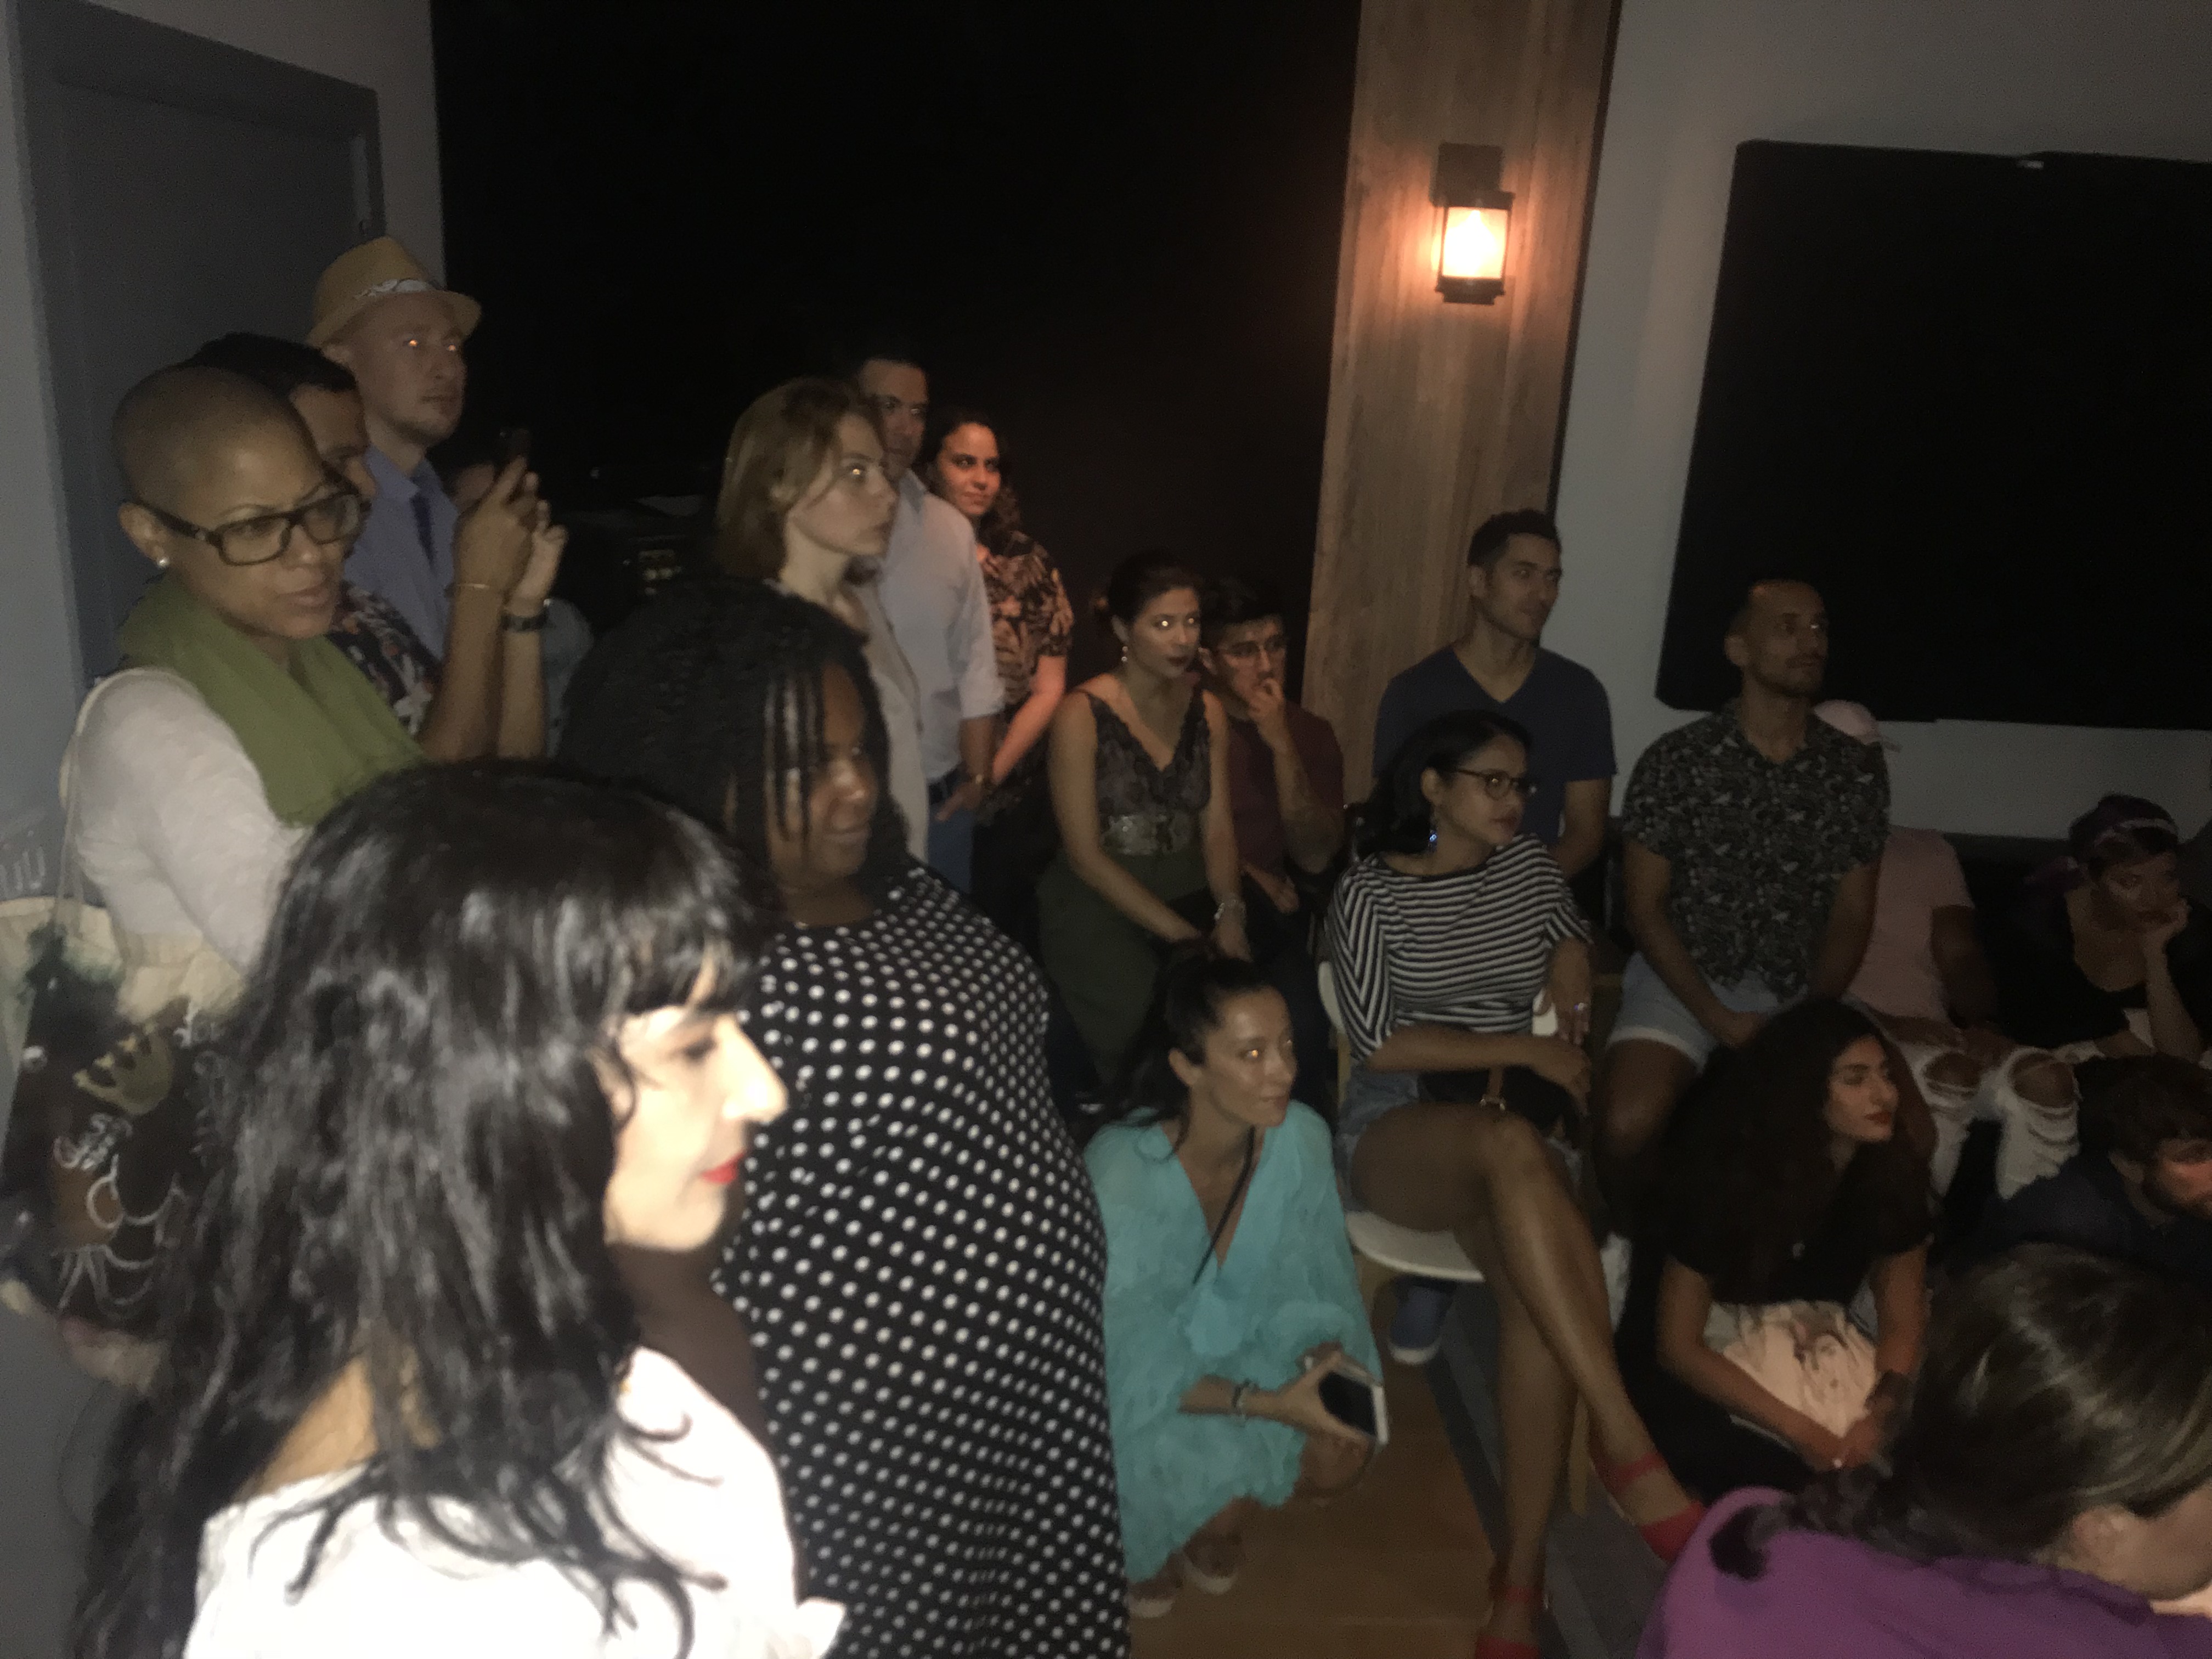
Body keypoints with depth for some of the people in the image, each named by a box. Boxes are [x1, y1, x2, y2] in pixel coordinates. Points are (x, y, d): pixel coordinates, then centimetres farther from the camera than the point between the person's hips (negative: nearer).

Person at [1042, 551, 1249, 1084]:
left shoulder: (1207, 709, 10)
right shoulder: (1083, 715, -7)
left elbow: (1218, 828, 7)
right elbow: (1086, 855, -10)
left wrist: (1230, 914, -12)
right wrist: (1182, 935, -15)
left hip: (1188, 896, 5)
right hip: (1098, 905, -5)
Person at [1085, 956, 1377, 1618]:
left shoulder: (1302, 1136, -20)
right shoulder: (1119, 1175, -33)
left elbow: (1314, 1286, -6)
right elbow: (1138, 1366, -26)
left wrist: (1328, 1353, -26)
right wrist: (1267, 1403, -33)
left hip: (1247, 1347, 5)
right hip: (1141, 1386, -4)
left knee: (1340, 1453, -15)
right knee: (1217, 1491, -24)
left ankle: (1224, 1512, 19)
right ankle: (1152, 1542, 13)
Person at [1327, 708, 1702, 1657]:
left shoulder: (1532, 866, 12)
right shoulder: (1370, 893, -1)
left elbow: (1573, 954, 21)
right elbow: (1383, 1047, -7)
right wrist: (1525, 1051, -8)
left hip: (1505, 1132, 3)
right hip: (1397, 1127, -3)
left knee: (1530, 1283, -32)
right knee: (1512, 1145, -39)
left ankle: (1523, 1569, -25)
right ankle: (1626, 1444, -37)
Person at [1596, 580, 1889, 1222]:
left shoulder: (1858, 773, 3)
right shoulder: (1676, 760, -6)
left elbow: (1851, 914, 6)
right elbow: (1645, 906, -5)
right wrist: (1717, 1017, -12)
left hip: (1797, 991, 3)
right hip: (1682, 978, -3)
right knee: (1626, 1126, -28)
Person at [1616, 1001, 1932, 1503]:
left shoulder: (1894, 1171, -11)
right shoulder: (1729, 1178, -24)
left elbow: (1902, 1321, -2)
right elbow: (1678, 1347, -19)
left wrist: (1877, 1417, -21)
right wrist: (1803, 1433, -25)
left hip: (1816, 1350, 5)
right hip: (1706, 1367, -4)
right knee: (1795, 1480, -29)